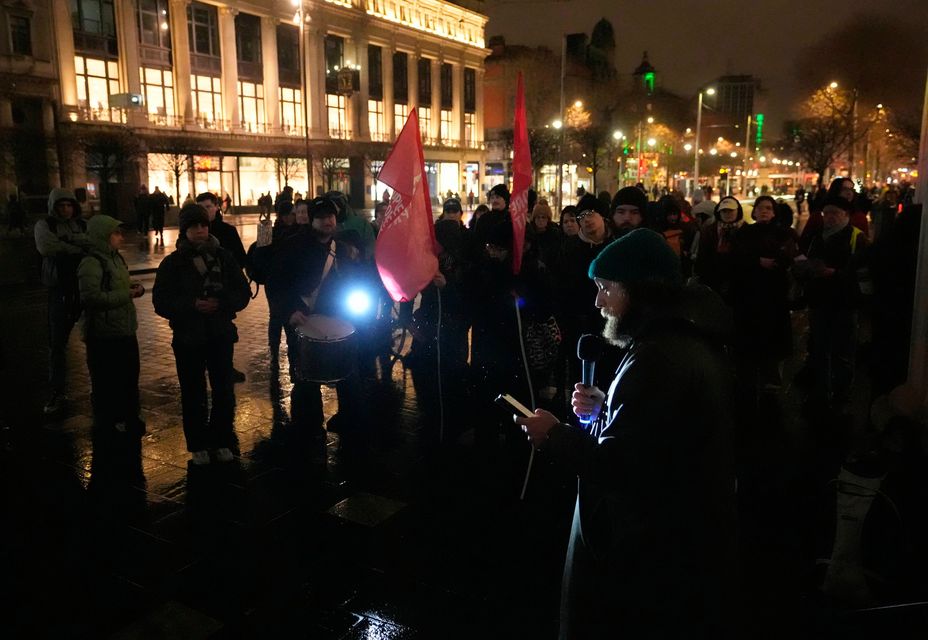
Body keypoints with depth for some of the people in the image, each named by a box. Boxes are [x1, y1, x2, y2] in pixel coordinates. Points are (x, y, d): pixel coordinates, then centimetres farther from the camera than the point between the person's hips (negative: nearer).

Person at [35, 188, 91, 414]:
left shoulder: (83, 225, 9)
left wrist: (67, 241, -17)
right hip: (60, 289, -1)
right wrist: (78, 247, -11)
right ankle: (58, 392, 11)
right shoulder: (45, 225, 3)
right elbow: (46, 247, -16)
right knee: (57, 343, 2)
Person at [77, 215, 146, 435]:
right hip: (103, 334, -9)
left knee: (129, 376, 18)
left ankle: (129, 418, 33)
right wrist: (127, 295, -20)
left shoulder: (115, 258, 13)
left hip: (125, 330, 9)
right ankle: (106, 423, 17)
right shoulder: (91, 263, -17)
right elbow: (91, 297, -27)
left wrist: (134, 287, 4)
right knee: (106, 382, 2)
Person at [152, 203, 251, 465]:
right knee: (193, 394, 8)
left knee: (224, 391, 6)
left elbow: (243, 293, 1)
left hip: (221, 335, 1)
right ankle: (197, 445, 22)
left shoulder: (224, 257, 1)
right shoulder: (172, 263, -2)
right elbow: (161, 302, -6)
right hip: (188, 338, -1)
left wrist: (221, 303, -17)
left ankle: (222, 442, 23)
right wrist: (193, 305, -20)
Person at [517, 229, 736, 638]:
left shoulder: (659, 357, -27)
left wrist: (553, 434, -13)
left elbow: (616, 467, -28)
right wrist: (604, 411, 5)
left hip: (651, 552, -10)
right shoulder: (689, 340, 8)